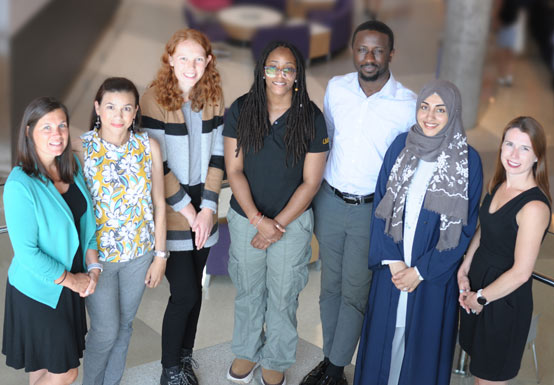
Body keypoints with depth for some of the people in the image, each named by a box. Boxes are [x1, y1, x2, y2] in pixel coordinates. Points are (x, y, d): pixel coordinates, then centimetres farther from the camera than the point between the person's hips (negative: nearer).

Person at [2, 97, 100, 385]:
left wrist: (93, 267, -3)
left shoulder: (71, 167, -3)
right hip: (37, 289, -6)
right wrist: (70, 279, -14)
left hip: (69, 283, 7)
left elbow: (86, 220, 7)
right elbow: (27, 252, -23)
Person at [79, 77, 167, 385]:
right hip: (97, 254, -3)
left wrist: (160, 255, 1)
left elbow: (159, 204, 0)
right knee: (106, 329, 4)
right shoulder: (82, 148, -12)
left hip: (139, 253, 3)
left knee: (124, 324, 16)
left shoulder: (148, 146, -5)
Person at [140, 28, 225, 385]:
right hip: (171, 210, -4)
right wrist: (187, 210, -12)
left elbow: (217, 156, 3)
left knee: (193, 288, 12)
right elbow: (157, 164, -14)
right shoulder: (154, 99, -13)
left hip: (204, 210, 5)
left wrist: (208, 208, -5)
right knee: (185, 293, -3)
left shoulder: (213, 98, 2)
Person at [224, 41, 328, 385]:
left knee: (283, 296, 12)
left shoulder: (312, 119, -11)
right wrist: (258, 220, -15)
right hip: (245, 219, 2)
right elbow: (234, 170, -6)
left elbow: (311, 182, -9)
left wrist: (277, 224, -13)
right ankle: (248, 351, 42)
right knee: (248, 291, 18)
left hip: (293, 222, -1)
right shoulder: (241, 110, -6)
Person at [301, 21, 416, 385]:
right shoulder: (336, 88, -2)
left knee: (354, 293, 3)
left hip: (373, 209, -3)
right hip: (330, 201, 4)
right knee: (330, 286, 14)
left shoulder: (408, 105, -13)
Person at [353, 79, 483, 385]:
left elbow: (465, 227, -9)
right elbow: (381, 206, 0)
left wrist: (421, 271, -10)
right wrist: (392, 260, -9)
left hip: (434, 273, -2)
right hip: (392, 266, 2)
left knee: (425, 337, 11)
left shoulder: (468, 161, -11)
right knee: (387, 330, 14)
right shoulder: (400, 146, -3)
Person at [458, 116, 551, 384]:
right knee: (478, 363, 22)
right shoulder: (498, 185, -1)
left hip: (505, 300, -7)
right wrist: (464, 270, 1)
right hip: (478, 280, 7)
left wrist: (481, 298, -12)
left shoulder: (534, 207, -27)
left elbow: (520, 272, -24)